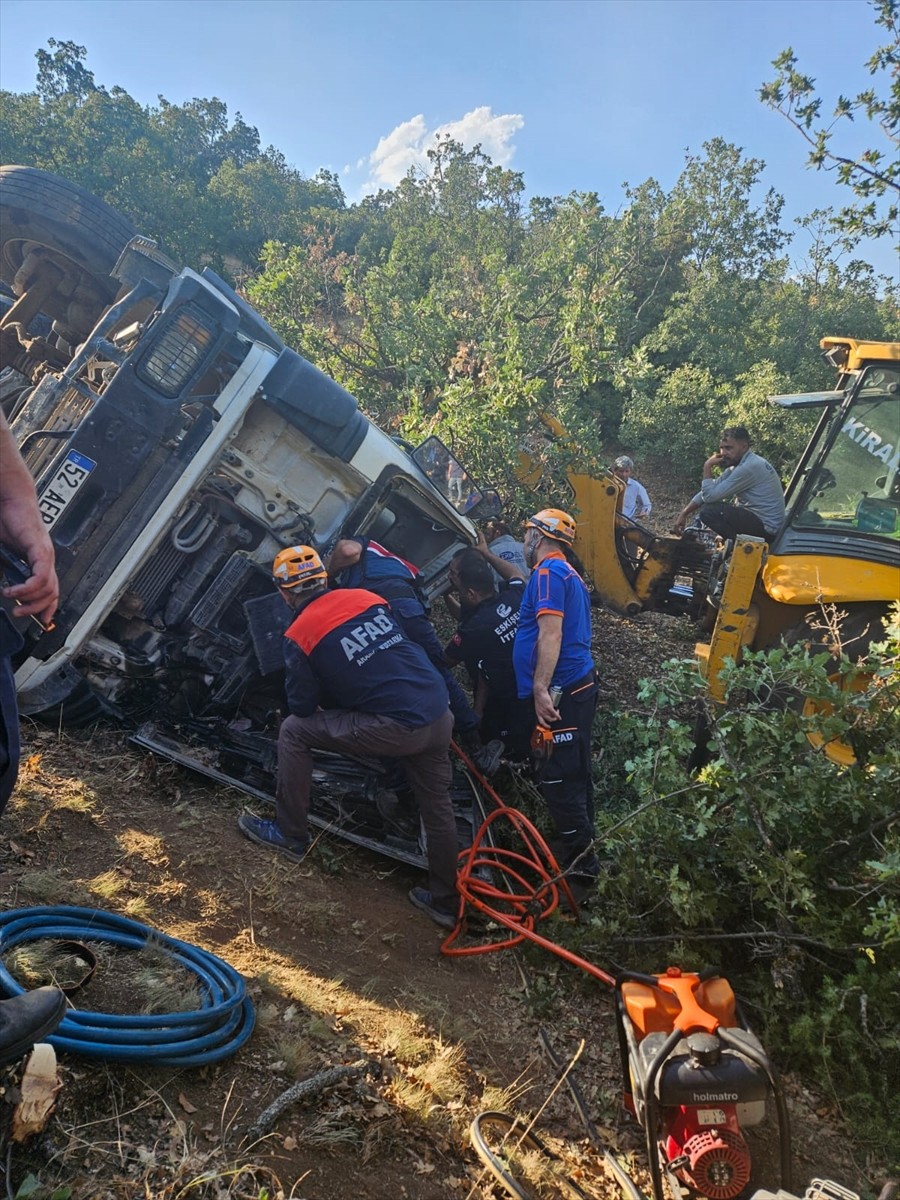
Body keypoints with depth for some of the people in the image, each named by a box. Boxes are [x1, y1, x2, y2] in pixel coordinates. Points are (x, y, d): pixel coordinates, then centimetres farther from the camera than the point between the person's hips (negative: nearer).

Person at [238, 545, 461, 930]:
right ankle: (445, 901, 34)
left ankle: (291, 835, 21)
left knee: (293, 731, 11)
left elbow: (302, 708, 6)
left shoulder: (299, 635, -2)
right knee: (437, 808, 22)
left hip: (395, 728, -6)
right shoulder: (366, 596, 12)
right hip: (439, 717, 6)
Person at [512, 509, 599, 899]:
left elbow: (550, 633, -22)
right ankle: (579, 851, 24)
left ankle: (581, 863, -7)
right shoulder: (569, 574, 21)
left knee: (557, 778, -9)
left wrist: (541, 689, -27)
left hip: (561, 691, -10)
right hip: (579, 686, 10)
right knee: (574, 774, 15)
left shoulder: (549, 572, -10)